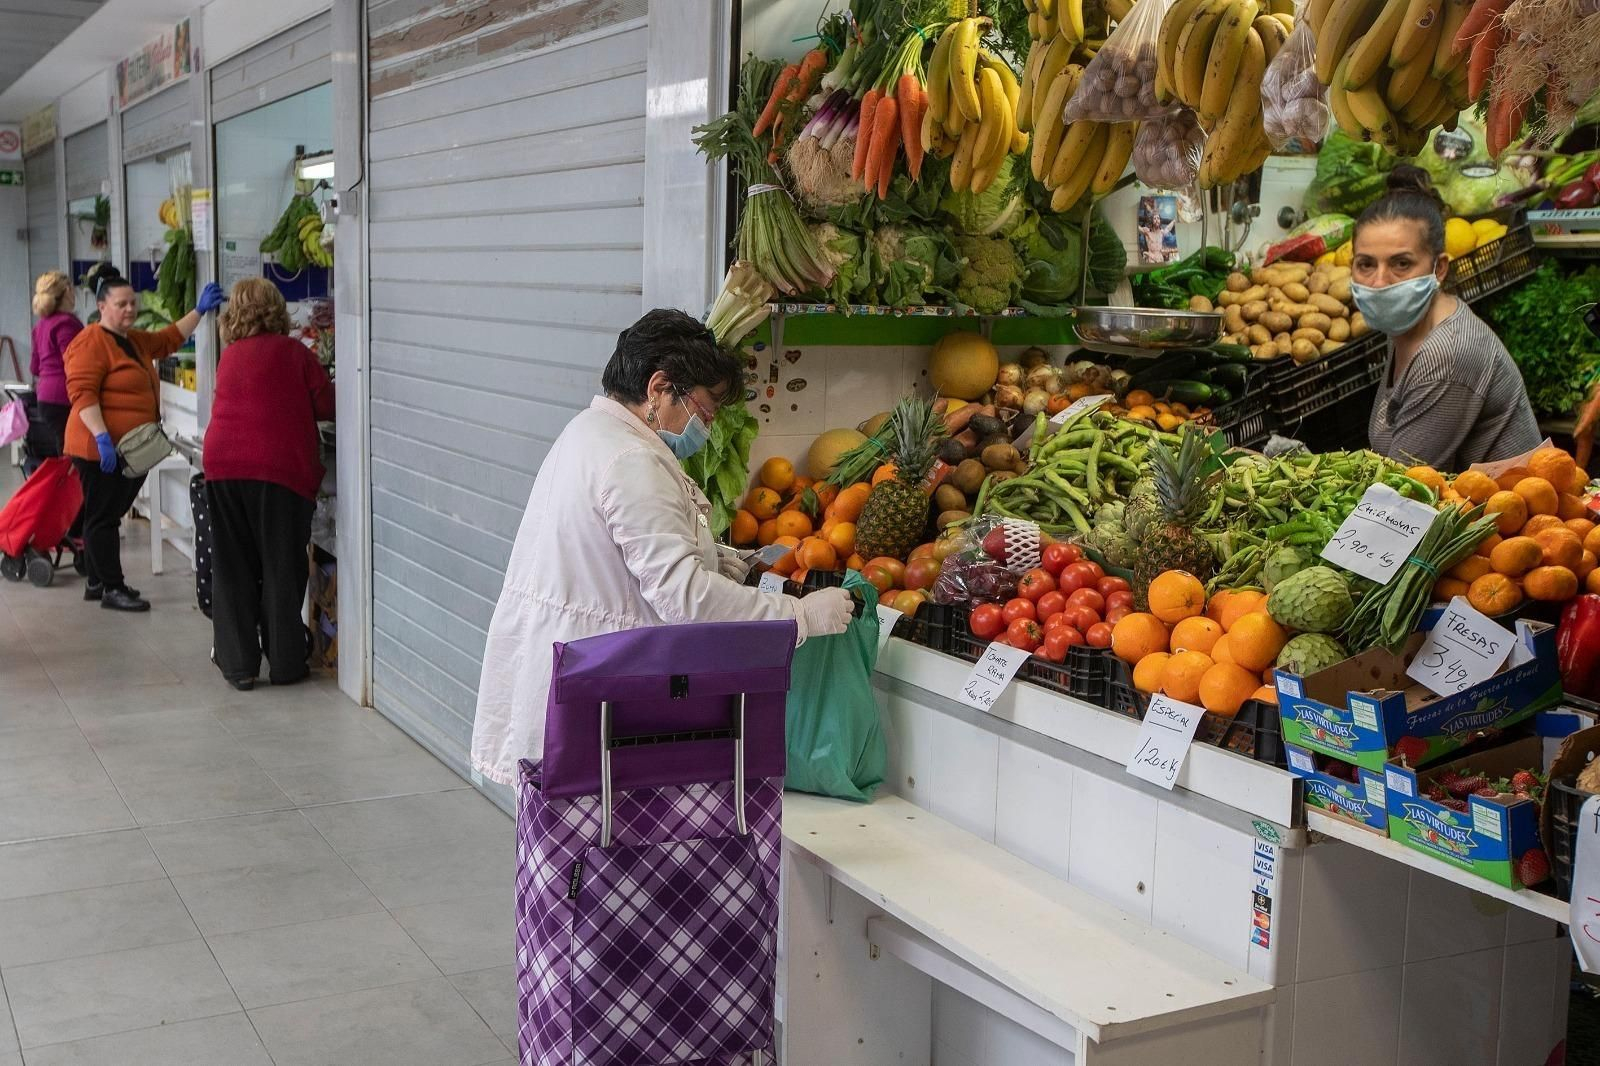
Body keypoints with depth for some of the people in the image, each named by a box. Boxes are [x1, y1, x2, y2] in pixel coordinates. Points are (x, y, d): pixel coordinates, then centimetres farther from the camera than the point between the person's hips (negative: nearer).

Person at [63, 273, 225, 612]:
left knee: (107, 516, 15)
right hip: (102, 449, -9)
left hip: (131, 449, 9)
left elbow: (169, 338, 31)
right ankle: (113, 589, 1)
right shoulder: (91, 342, -12)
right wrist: (102, 437, -27)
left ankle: (97, 583, 24)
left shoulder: (136, 340, 17)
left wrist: (200, 310, 22)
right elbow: (82, 393, -20)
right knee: (103, 517, -2)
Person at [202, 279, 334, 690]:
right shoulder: (294, 352, 0)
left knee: (232, 569, 11)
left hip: (222, 468, 4)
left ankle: (238, 663, 12)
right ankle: (285, 663, 11)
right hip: (279, 468, -3)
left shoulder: (229, 356, 12)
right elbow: (326, 405, 0)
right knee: (282, 569, 6)